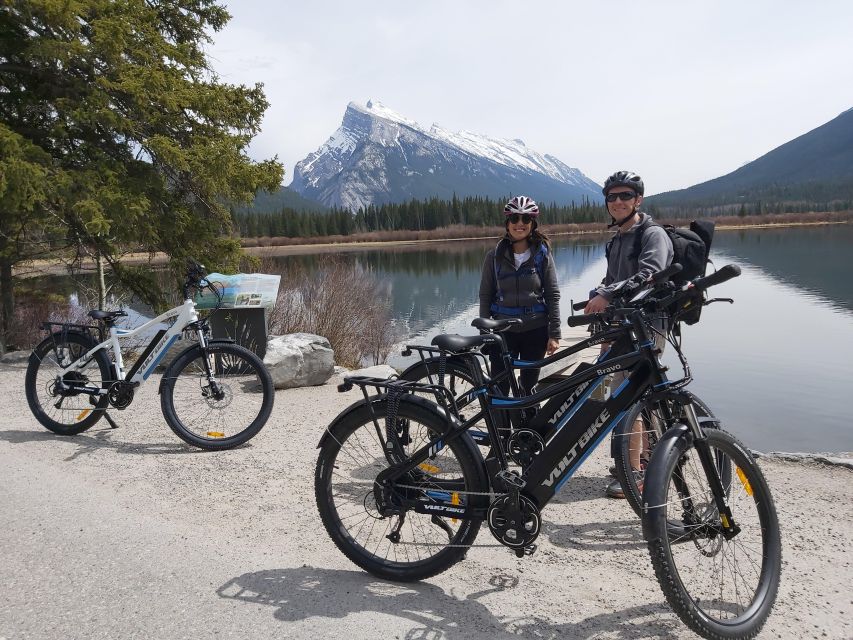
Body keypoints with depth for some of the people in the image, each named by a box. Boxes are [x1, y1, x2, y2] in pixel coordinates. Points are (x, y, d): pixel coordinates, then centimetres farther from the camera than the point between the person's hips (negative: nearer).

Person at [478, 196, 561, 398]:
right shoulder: (494, 256, 0)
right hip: (504, 330, 0)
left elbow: (552, 296, -1)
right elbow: (485, 296, 2)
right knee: (498, 390, 0)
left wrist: (554, 334, -5)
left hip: (535, 330, 0)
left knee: (529, 387, 12)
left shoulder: (543, 254, -1)